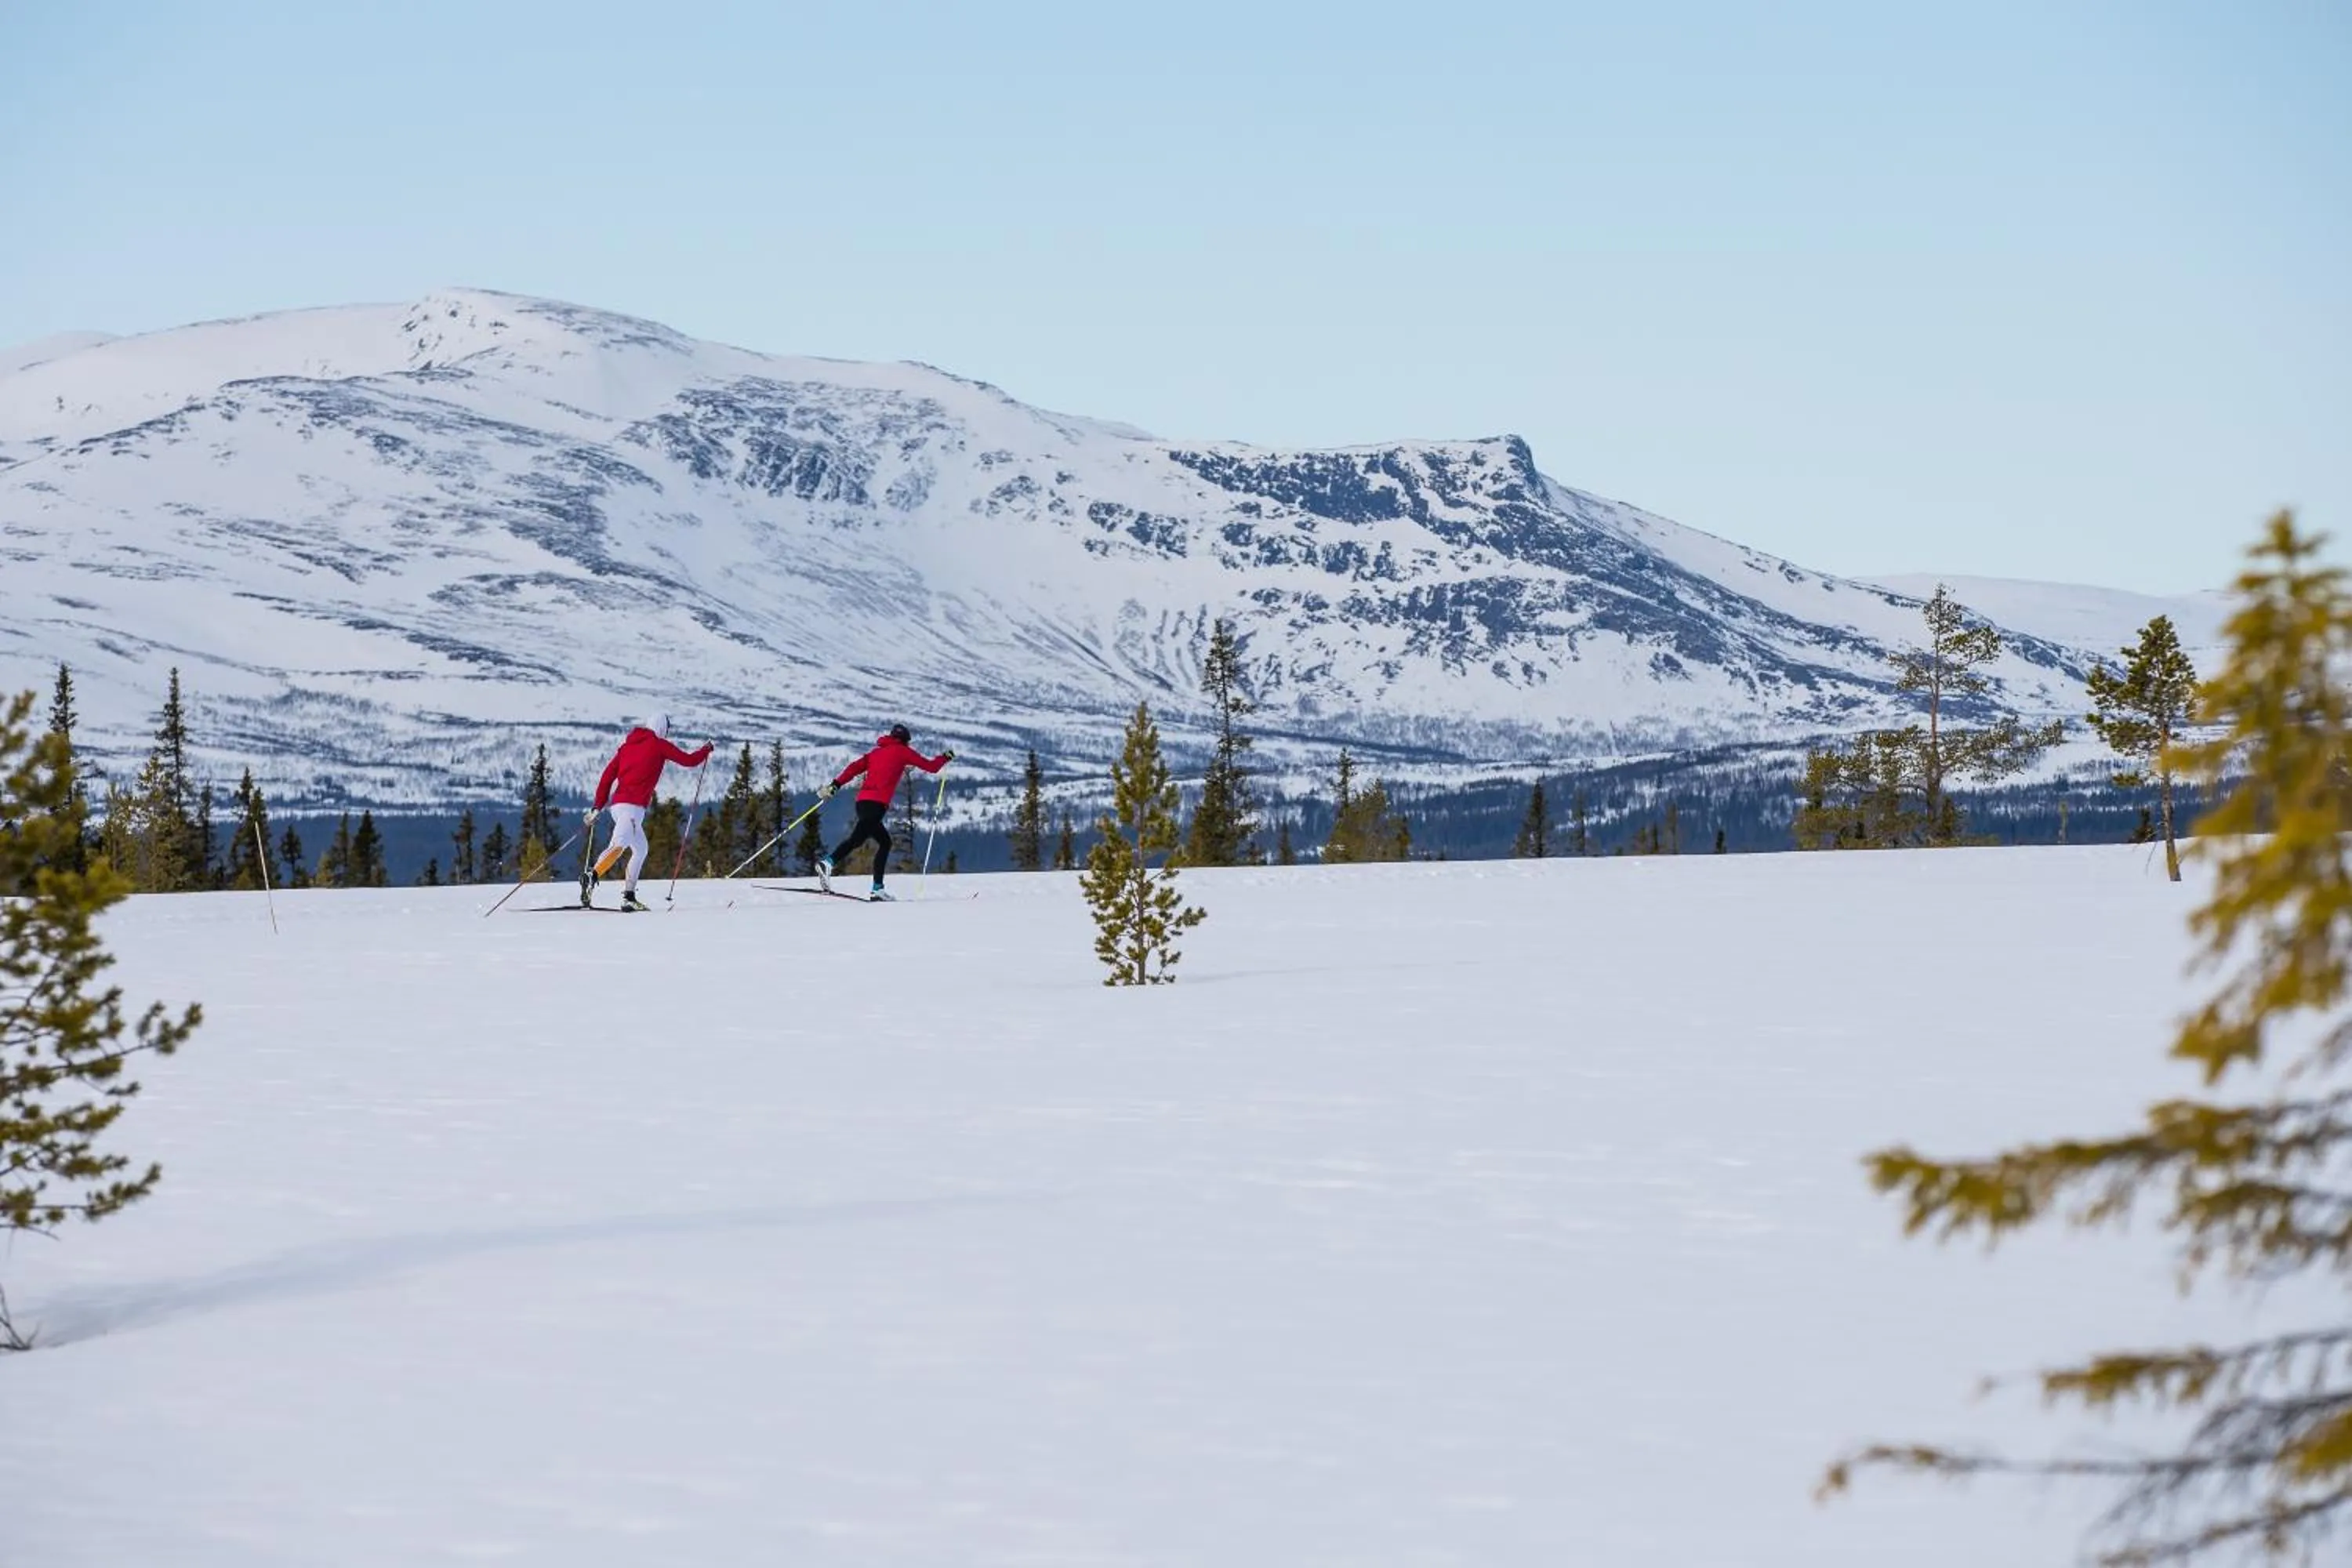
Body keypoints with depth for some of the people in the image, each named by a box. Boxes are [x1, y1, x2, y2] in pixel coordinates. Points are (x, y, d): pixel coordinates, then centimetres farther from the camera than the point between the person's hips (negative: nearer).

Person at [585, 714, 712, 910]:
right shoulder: (659, 745, 3)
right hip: (633, 806, -8)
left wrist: (598, 806, 13)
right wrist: (706, 749, 30)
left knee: (640, 850, 20)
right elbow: (689, 760, 10)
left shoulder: (628, 745, 20)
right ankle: (592, 877, -45)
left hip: (617, 804, 8)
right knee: (619, 845, -24)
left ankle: (628, 896, 15)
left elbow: (608, 775, 14)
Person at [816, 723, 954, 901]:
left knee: (885, 843, 16)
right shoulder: (902, 751, 10)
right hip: (877, 804, -8)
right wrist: (945, 758, 30)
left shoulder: (877, 752, 26)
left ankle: (877, 888, 9)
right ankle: (828, 863, -41)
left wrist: (836, 785, 8)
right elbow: (931, 766, 12)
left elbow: (855, 767, 12)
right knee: (857, 839, -21)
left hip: (863, 800, 8)